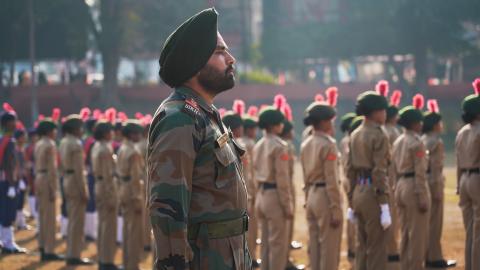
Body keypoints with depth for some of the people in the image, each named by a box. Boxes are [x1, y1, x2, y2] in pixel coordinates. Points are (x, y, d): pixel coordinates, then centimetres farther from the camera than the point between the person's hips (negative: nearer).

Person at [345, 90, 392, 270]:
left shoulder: (355, 135, 11)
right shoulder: (379, 136, -13)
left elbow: (349, 170, 13)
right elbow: (379, 173, -18)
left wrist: (351, 203, 17)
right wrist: (384, 207, -18)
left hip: (358, 193, 8)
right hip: (373, 194, -8)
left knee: (362, 248, 13)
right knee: (376, 249, -3)